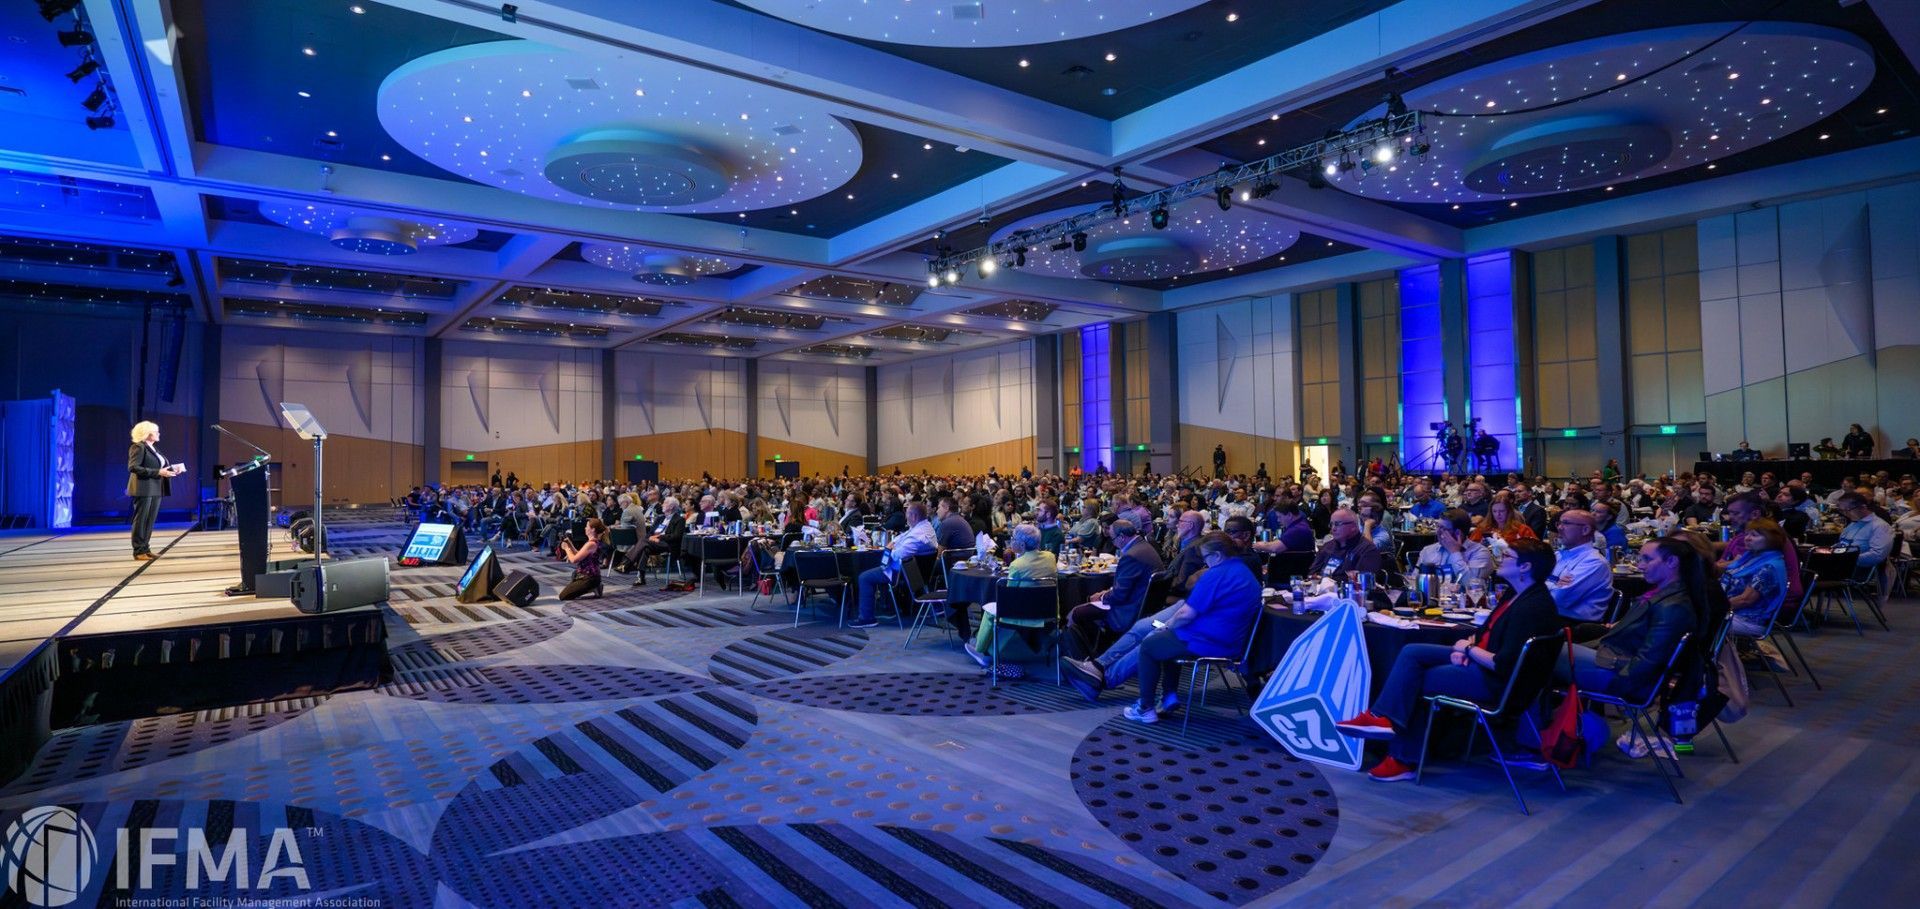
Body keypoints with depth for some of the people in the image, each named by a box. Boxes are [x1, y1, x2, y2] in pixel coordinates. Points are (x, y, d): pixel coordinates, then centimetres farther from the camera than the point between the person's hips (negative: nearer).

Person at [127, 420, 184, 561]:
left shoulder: (152, 448, 18)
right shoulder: (138, 447, -8)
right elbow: (133, 467, -18)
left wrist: (171, 469, 4)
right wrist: (158, 472, -22)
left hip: (155, 489, 8)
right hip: (143, 489, -8)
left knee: (150, 521, 9)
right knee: (141, 520, -4)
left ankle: (146, 549, 13)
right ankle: (139, 551, 0)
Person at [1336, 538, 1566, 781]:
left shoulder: (1532, 607, -24)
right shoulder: (1518, 595, 7)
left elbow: (1502, 664, -27)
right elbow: (1487, 632, 17)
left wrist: (1468, 648, -11)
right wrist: (1465, 647, -3)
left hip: (1494, 680, -10)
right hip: (1478, 660, 10)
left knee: (1412, 681, -6)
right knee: (1411, 652, -1)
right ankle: (1384, 718, -7)